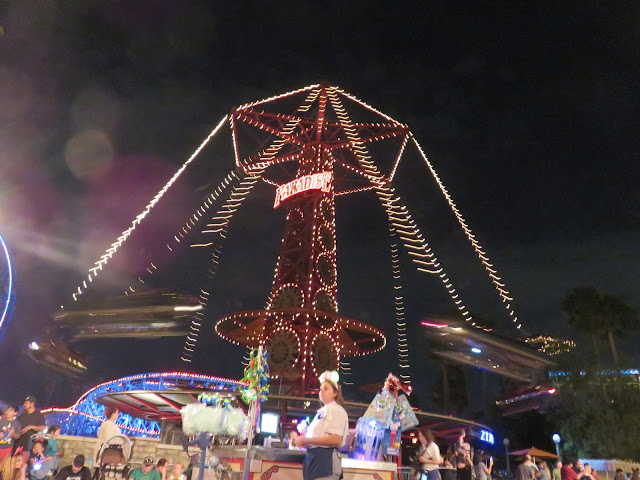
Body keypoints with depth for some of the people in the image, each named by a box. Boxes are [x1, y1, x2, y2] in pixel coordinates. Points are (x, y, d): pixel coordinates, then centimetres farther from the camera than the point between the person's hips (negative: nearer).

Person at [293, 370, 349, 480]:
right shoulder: (323, 411, 22)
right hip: (314, 458, 9)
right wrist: (303, 440, 8)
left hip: (325, 459, -9)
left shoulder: (336, 410, -6)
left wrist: (306, 440, -14)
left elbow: (335, 439, -20)